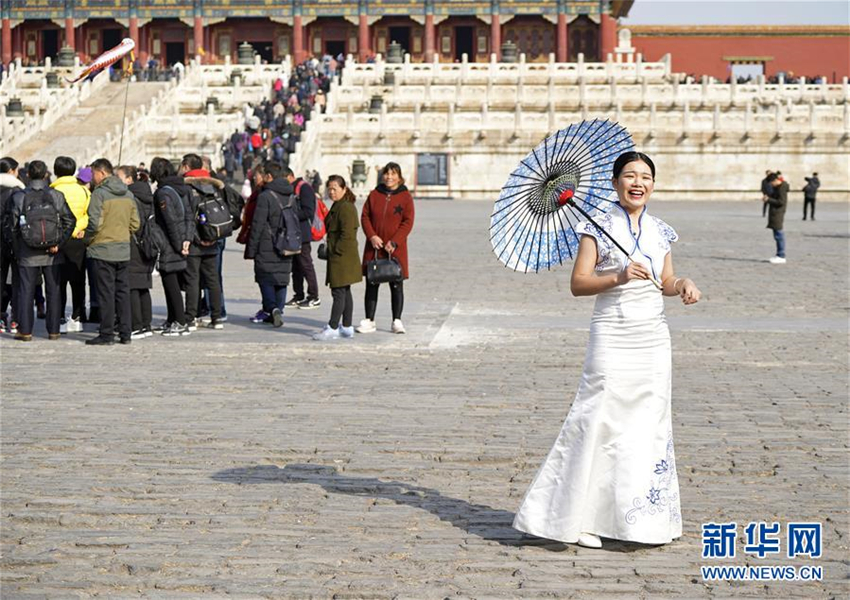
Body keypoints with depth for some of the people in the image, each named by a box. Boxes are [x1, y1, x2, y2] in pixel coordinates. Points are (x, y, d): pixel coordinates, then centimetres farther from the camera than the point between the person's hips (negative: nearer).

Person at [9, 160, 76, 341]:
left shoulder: (20, 197, -4)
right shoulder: (56, 196, -2)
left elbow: (14, 226, -2)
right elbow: (70, 221, -5)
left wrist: (17, 251, 6)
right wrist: (59, 243, -4)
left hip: (28, 254, -1)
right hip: (52, 255, 1)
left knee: (26, 292, 5)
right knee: (54, 291, 9)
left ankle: (25, 331, 4)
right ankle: (53, 330, 10)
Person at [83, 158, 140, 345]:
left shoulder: (99, 193, -12)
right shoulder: (128, 194, 10)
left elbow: (94, 223, -17)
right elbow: (135, 224, 10)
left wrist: (87, 239, -1)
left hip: (103, 250, -6)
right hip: (124, 250, 6)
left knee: (106, 293, -2)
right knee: (123, 292, 10)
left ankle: (107, 335, 1)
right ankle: (125, 333, 13)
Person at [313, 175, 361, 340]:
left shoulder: (346, 208, -16)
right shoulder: (337, 206, 17)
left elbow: (347, 234, -21)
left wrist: (336, 251, -16)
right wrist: (331, 250, 18)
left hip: (342, 257, -11)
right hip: (337, 257, 11)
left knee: (339, 292, -7)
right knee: (345, 292, 12)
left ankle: (332, 328, -5)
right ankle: (347, 328, 17)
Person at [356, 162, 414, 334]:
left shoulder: (405, 197, 0)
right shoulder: (374, 195, 7)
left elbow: (408, 222, -5)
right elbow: (365, 217, 6)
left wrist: (394, 242, -14)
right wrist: (372, 236, -10)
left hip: (395, 249, -2)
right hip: (374, 248, 2)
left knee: (396, 286, 3)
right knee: (371, 285, 5)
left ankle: (397, 321, 11)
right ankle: (369, 321, 11)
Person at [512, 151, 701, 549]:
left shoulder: (660, 231, 11)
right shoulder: (599, 228, -5)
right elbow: (578, 284, -10)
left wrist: (683, 285, -4)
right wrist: (617, 277, -23)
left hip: (654, 338, 6)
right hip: (613, 339, -6)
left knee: (651, 425, 9)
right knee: (599, 423, -8)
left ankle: (644, 517, 19)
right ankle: (576, 517, 2)